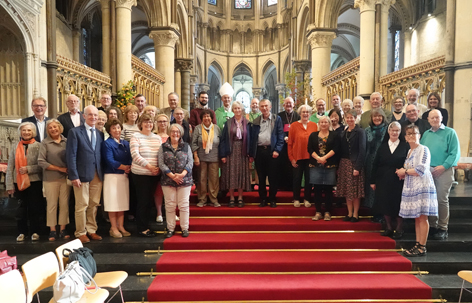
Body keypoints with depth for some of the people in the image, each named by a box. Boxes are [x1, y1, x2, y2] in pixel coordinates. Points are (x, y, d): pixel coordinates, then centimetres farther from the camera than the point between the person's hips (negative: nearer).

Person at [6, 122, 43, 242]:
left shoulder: (38, 146, -1)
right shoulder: (15, 148, 6)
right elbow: (10, 168, 5)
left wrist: (28, 169, -17)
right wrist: (9, 185, 0)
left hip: (35, 182, -2)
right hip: (19, 182, 2)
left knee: (34, 207, 5)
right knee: (21, 208, 8)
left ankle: (35, 231, 18)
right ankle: (22, 231, 22)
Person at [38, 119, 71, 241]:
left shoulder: (66, 141, 3)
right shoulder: (45, 143, -1)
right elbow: (41, 161, -5)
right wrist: (60, 168, -9)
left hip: (66, 177, 2)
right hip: (51, 179, -1)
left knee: (64, 204, 5)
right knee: (52, 204, 4)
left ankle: (63, 229, 14)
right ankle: (52, 230, 14)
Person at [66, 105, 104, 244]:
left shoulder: (100, 134, 13)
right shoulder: (75, 132, -2)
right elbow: (71, 155, -7)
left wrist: (102, 173, 5)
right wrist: (74, 176, -12)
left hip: (97, 175, 5)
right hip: (82, 174, -4)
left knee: (94, 204, 9)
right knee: (82, 205, 1)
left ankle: (91, 230, 22)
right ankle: (81, 233, 14)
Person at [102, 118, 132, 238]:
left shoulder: (125, 143, 13)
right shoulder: (107, 143, -5)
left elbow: (130, 159, 8)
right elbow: (109, 161, -13)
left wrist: (129, 167, -12)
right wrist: (124, 167, -9)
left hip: (124, 176, 5)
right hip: (112, 175, -5)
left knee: (123, 202, 8)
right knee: (113, 202, -1)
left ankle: (121, 226, 16)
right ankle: (114, 228, 9)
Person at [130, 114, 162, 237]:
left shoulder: (157, 138, 11)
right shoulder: (136, 137, -3)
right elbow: (135, 155, -13)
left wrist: (158, 167, -7)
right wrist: (149, 166, -18)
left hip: (154, 174, 5)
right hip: (140, 174, -5)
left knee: (149, 200, 11)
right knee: (143, 201, 1)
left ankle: (145, 225, 24)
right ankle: (142, 229, 12)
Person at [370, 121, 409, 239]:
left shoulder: (405, 146, 0)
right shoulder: (382, 146, 8)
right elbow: (375, 165, 6)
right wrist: (373, 181, 3)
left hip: (398, 181, -3)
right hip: (383, 180, 3)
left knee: (397, 204, 4)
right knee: (385, 204, 7)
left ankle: (399, 229, 20)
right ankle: (389, 228, 22)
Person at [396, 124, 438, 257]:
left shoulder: (423, 149, -7)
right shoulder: (409, 151, 18)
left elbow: (421, 170, -16)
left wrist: (405, 171, -6)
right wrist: (402, 174, 7)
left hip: (422, 186, -8)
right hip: (411, 187, 8)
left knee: (422, 217, -5)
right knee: (416, 218, 9)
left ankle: (422, 247, 1)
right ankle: (418, 244, 15)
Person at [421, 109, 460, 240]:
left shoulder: (450, 132, 0)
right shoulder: (426, 134, 14)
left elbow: (455, 152, -7)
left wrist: (443, 166, -16)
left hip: (444, 170, -4)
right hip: (427, 170, 4)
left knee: (442, 199, -2)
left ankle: (443, 228, 9)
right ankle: (432, 225, 20)